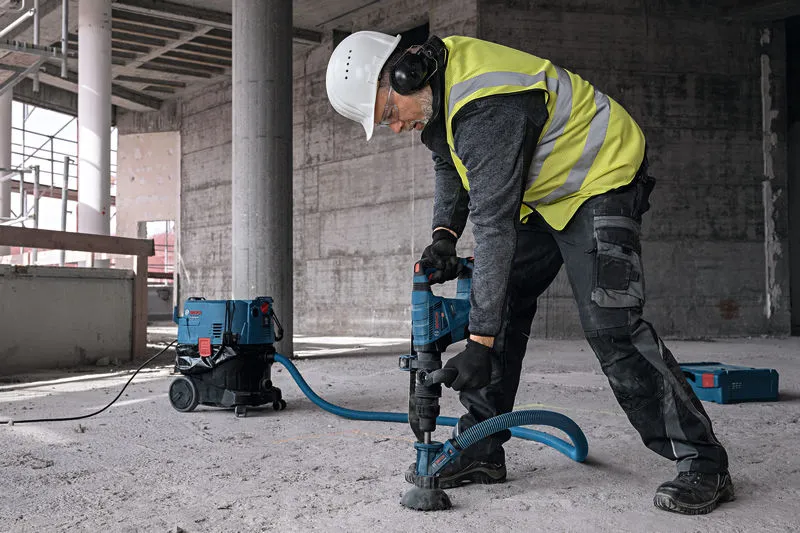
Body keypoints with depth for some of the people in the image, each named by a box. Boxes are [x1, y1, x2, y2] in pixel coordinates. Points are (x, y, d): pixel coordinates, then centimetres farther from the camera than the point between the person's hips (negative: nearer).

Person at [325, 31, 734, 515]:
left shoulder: (487, 109, -33)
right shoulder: (438, 83, -2)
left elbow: (494, 228, -35)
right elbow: (450, 164, 14)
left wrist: (480, 343, -32)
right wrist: (444, 236, -4)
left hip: (600, 178, -9)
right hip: (541, 192, 10)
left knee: (610, 326, -19)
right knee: (500, 306, 4)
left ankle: (703, 463, -8)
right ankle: (480, 451, 11)